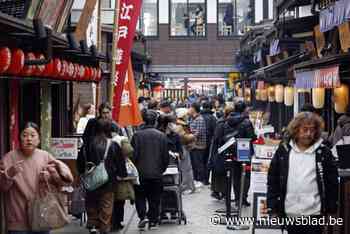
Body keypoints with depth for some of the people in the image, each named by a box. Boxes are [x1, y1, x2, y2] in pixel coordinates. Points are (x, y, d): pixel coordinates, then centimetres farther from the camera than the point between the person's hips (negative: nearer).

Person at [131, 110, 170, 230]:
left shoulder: (137, 135, -9)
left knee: (140, 196, 12)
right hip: (157, 173, 1)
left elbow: (133, 154, -8)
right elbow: (165, 156, 0)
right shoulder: (161, 136, -3)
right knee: (154, 198, 12)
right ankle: (153, 220, 16)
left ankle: (143, 216, -5)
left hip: (141, 173, -1)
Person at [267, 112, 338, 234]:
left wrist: (331, 210, 0)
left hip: (314, 214, -2)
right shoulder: (283, 151, 4)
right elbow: (273, 181, 5)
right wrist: (273, 208, 1)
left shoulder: (323, 152, 1)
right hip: (290, 213, 2)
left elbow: (332, 183, 3)